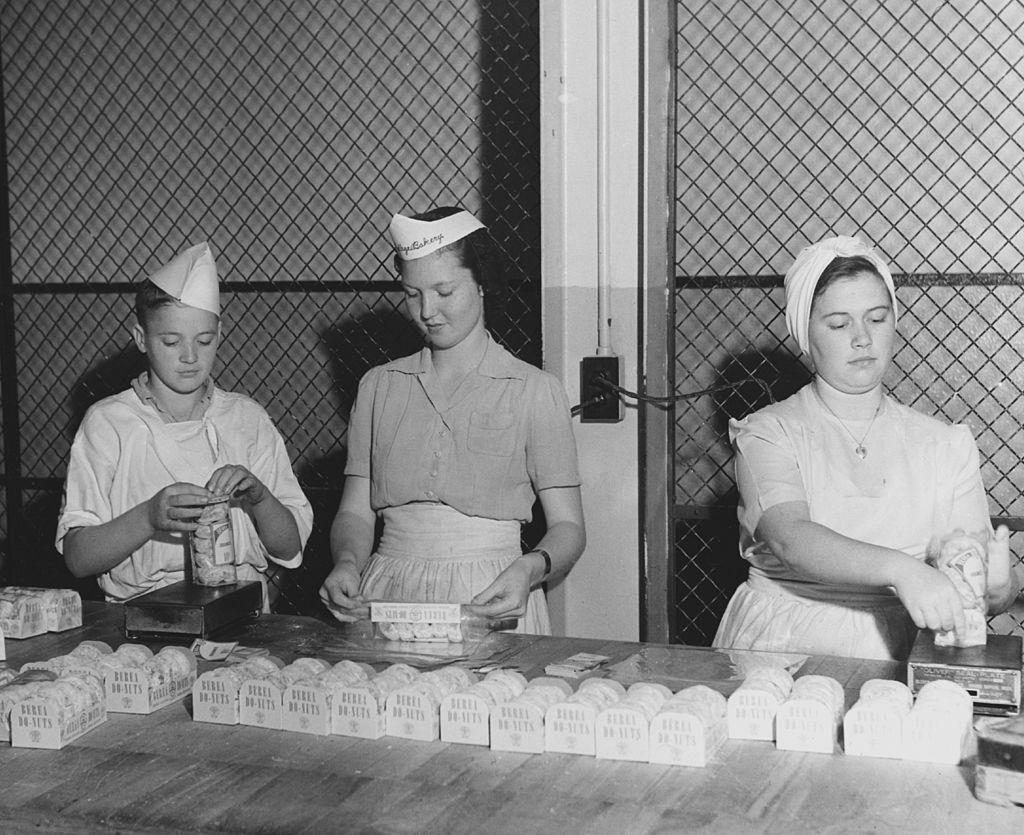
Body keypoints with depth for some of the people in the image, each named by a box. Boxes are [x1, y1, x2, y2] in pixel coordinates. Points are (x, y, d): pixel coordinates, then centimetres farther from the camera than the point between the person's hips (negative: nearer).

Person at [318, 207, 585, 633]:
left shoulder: (534, 390, 3)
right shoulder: (378, 386, 13)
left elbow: (567, 527, 2)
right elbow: (355, 511, 12)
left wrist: (530, 569, -19)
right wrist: (347, 562, -10)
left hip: (489, 600, -2)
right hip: (389, 594, 2)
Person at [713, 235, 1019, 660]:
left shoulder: (947, 445, 10)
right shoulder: (768, 433, 2)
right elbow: (789, 538, -16)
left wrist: (995, 587, -19)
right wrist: (900, 570, -31)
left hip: (899, 651, 5)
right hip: (781, 649, -5)